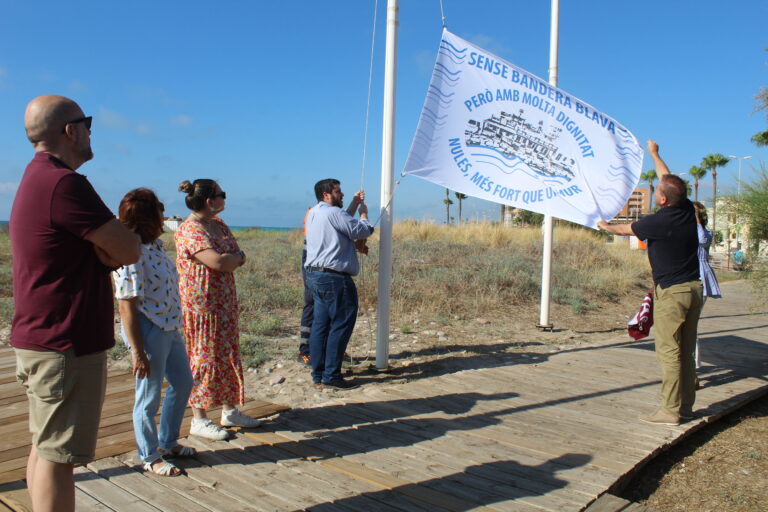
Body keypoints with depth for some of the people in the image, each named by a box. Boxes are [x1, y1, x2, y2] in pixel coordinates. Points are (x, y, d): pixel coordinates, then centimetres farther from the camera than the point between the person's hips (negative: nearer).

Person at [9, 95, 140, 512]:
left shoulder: (37, 178, 14)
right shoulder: (63, 183, -20)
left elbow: (108, 252, 11)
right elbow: (129, 251, -17)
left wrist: (105, 246, -9)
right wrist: (110, 244, 0)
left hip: (39, 338, 10)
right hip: (66, 345, -10)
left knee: (45, 446, 18)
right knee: (58, 454, -1)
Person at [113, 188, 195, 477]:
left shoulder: (155, 245, 6)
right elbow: (126, 306, -22)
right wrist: (137, 352, -20)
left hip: (169, 328, 10)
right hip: (148, 333, -10)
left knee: (182, 382, 21)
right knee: (149, 396, 7)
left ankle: (167, 443, 39)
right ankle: (150, 458, 27)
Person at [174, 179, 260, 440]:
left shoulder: (218, 224, 11)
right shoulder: (189, 230, -18)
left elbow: (238, 258, 10)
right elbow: (218, 263, -27)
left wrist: (229, 259, -10)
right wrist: (237, 256, -9)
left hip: (225, 301, 9)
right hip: (201, 305, -8)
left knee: (228, 354, 13)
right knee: (205, 358, -1)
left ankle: (229, 411, 26)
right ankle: (199, 419, 13)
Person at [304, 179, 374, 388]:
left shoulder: (314, 213, 16)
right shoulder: (332, 213, -14)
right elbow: (362, 231, -10)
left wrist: (354, 204, 28)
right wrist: (363, 213, 7)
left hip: (315, 275, 10)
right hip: (334, 277, -10)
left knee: (321, 324, 12)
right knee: (341, 324, -3)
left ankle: (318, 373, 17)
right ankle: (331, 375, 0)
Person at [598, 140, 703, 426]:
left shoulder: (658, 222, -17)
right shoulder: (687, 210, 3)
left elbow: (626, 230, 3)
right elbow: (669, 180, 21)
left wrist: (606, 226, 24)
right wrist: (654, 155, 36)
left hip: (671, 292, -8)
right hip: (693, 288, 8)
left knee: (669, 353, -3)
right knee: (685, 352, 13)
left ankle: (671, 411, 2)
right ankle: (685, 406, 21)